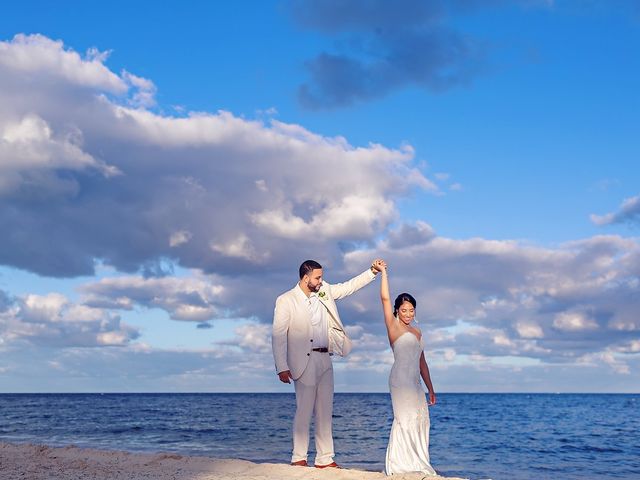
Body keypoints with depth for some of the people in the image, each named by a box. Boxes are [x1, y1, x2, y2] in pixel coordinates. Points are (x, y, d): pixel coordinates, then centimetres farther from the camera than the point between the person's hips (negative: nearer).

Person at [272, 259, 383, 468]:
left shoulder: (324, 291, 10)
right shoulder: (285, 301, -6)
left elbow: (349, 287, 17)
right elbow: (278, 336, -8)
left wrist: (372, 271, 6)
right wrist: (282, 368, -13)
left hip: (325, 359, 6)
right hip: (305, 361, -6)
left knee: (325, 411, 6)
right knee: (304, 410, -5)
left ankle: (325, 459, 11)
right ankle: (299, 458, 4)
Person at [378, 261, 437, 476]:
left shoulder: (417, 332, 19)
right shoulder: (394, 327, 1)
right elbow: (385, 298, -10)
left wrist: (430, 389, 20)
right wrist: (383, 272, -8)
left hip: (415, 382, 7)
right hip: (401, 380, -7)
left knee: (420, 420, 4)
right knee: (405, 419, -12)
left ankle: (416, 465, 8)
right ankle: (401, 465, -10)